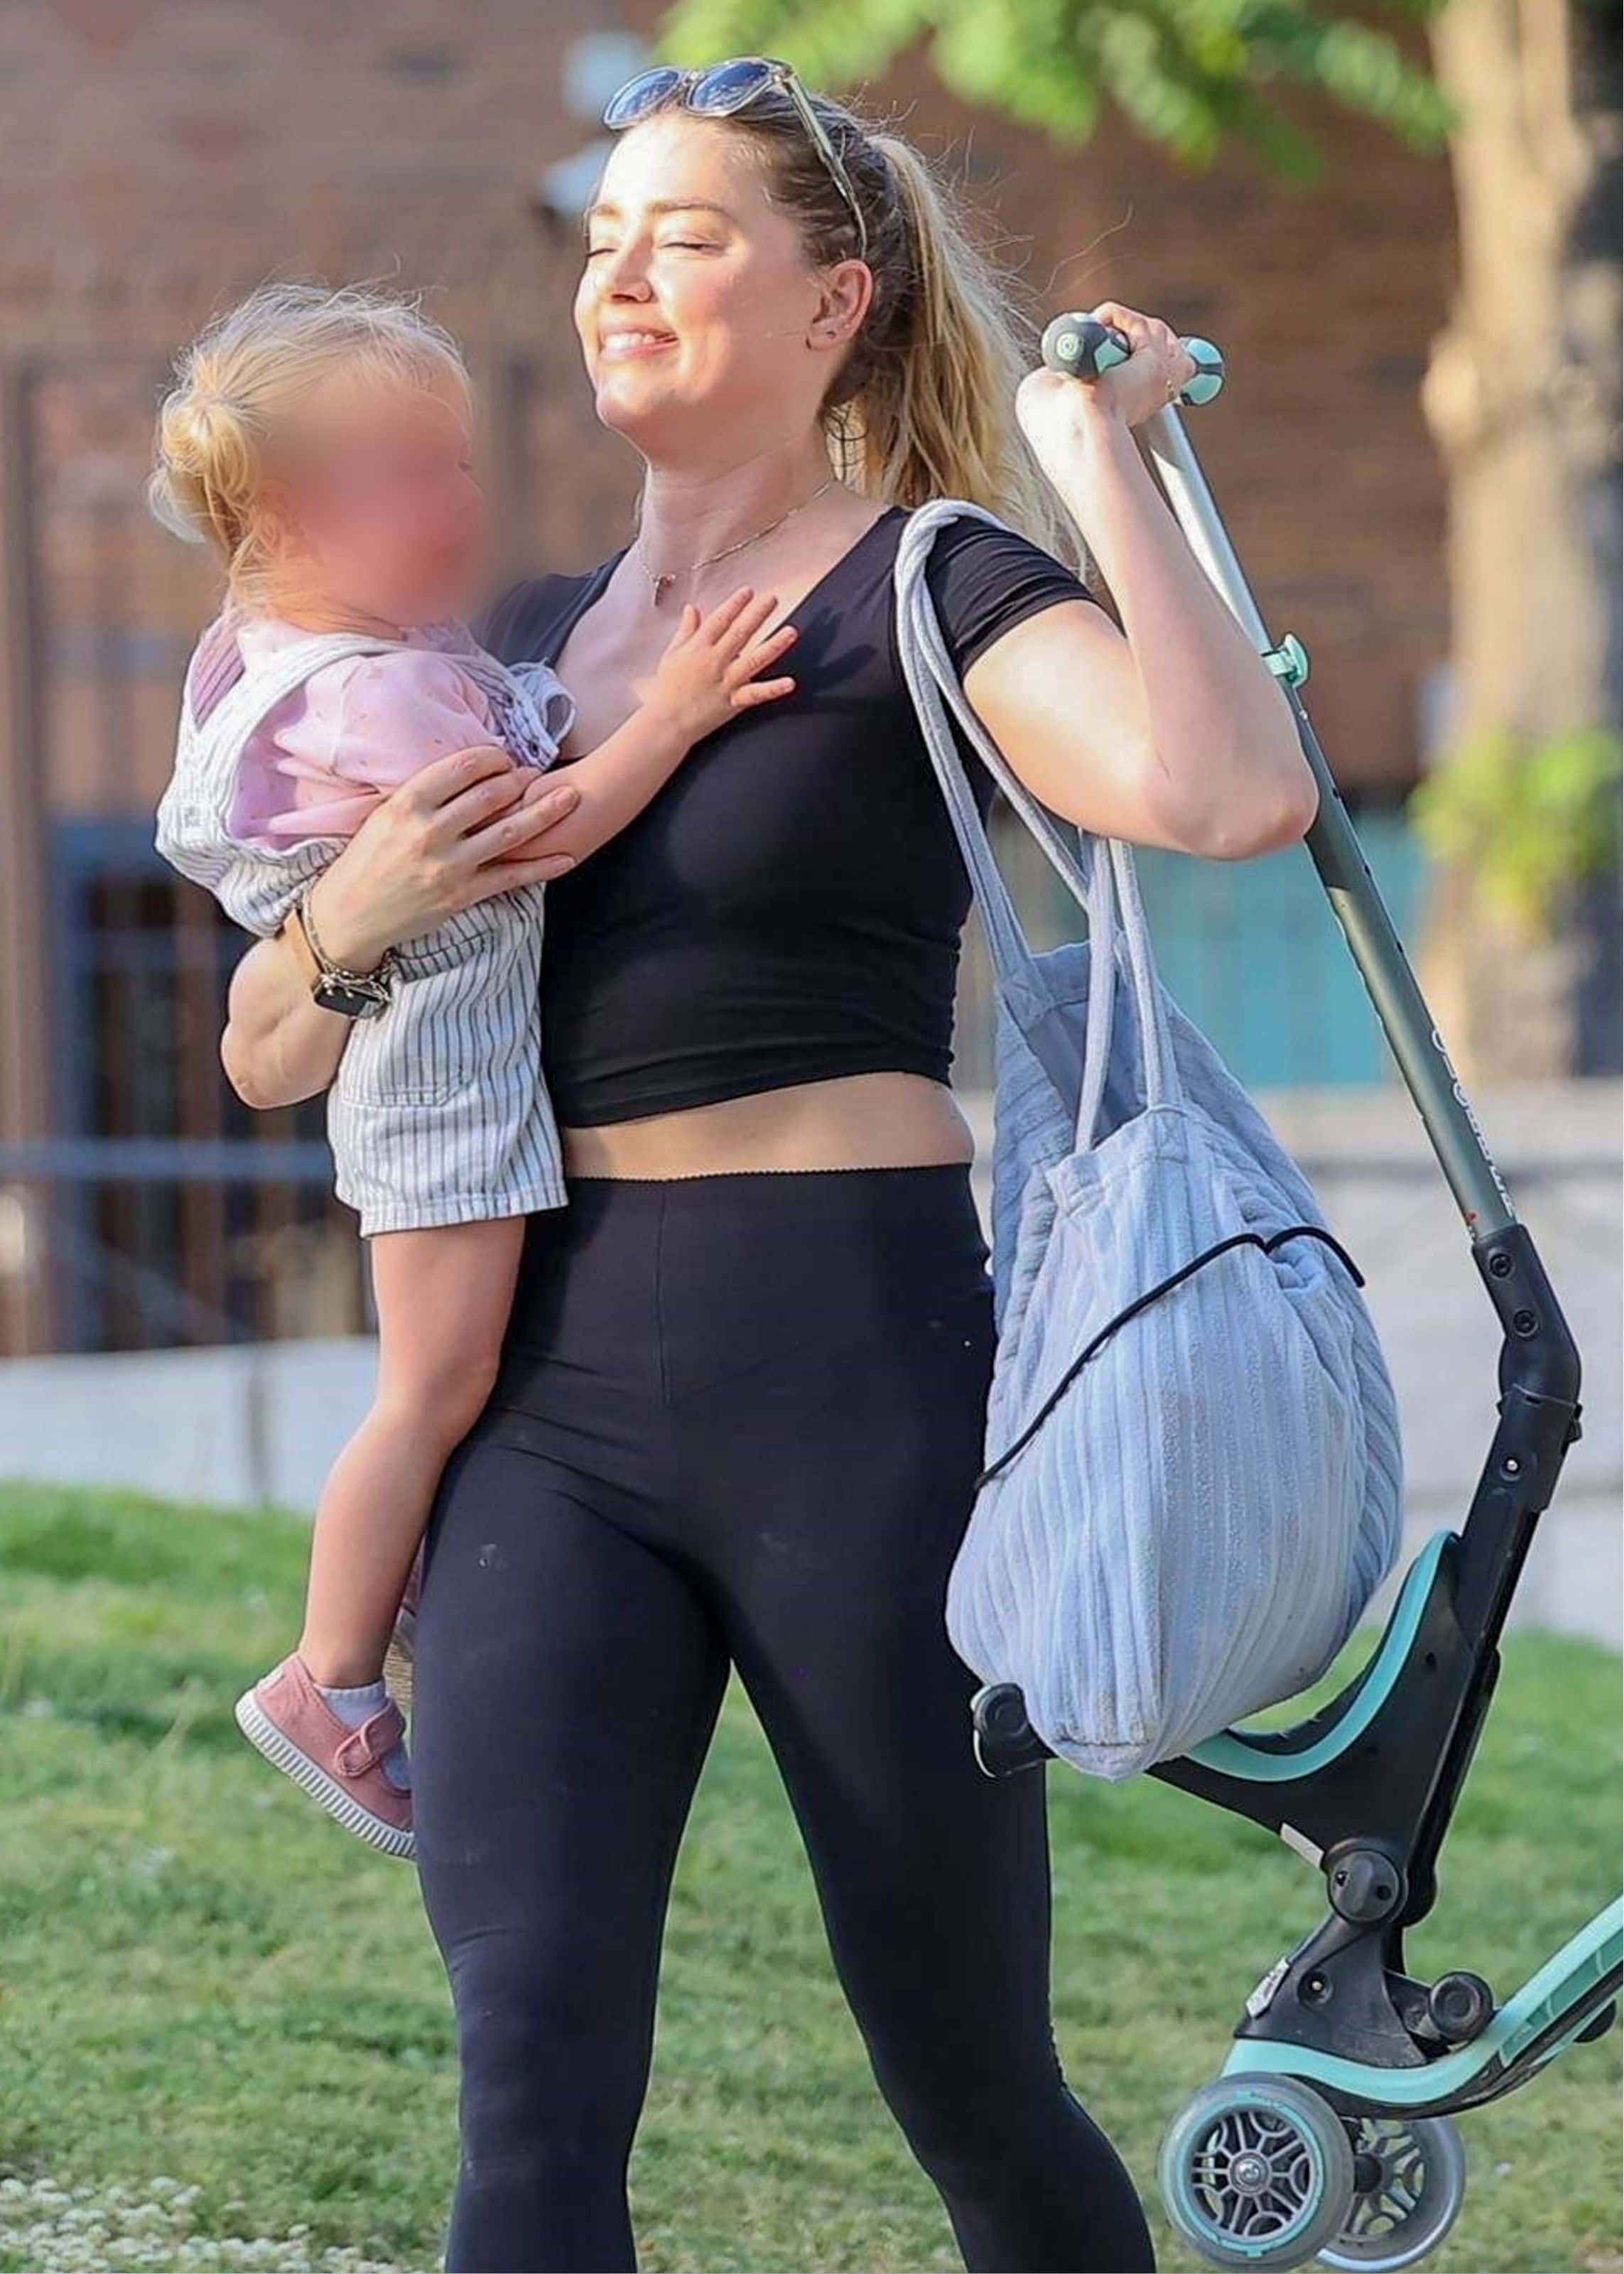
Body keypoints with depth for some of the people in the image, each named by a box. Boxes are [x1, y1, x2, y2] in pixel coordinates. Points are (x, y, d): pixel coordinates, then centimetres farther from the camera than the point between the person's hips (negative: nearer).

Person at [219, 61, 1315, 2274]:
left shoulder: (930, 592, -1)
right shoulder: (533, 644, 17)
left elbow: (1234, 795, -23)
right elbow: (268, 1058, 20)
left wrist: (1102, 453, -11)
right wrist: (345, 928, -2)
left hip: (859, 1378, -5)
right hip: (554, 1403, 5)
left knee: (971, 2082, 7)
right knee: (533, 2077, -11)